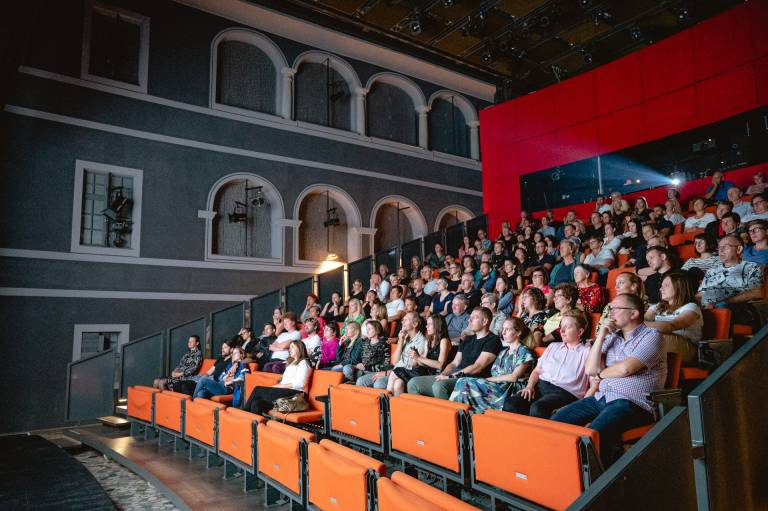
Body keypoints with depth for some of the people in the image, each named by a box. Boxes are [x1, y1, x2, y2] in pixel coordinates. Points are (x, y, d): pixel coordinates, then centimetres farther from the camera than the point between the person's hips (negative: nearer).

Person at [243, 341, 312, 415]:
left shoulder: (303, 363, 5)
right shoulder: (290, 363, 30)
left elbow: (300, 384, -10)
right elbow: (283, 381, 18)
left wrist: (279, 386, -10)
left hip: (293, 393, -7)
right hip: (283, 391, 7)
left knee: (258, 390, -16)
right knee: (256, 404, -19)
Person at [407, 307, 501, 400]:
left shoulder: (492, 341, -3)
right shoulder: (468, 339, 23)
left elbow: (477, 368, -13)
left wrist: (450, 376, -15)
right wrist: (443, 374, -1)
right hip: (454, 377, 8)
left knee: (439, 385, -37)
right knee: (413, 383, -4)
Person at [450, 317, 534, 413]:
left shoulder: (524, 351, 2)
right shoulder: (504, 351, 25)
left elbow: (514, 377, -9)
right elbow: (494, 371, 14)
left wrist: (489, 379, -8)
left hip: (511, 390, -7)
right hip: (496, 387, 7)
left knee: (467, 384, -28)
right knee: (462, 381, -22)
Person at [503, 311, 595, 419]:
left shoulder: (586, 353, 8)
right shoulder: (553, 346, 25)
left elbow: (594, 385, -2)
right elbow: (537, 371, 23)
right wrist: (530, 386, 3)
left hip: (565, 392, -5)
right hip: (540, 386, 5)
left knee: (537, 408, -38)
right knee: (510, 403, -26)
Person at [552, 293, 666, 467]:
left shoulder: (651, 336, -2)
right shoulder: (612, 337, 17)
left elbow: (626, 368, -16)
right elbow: (590, 369, 7)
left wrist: (601, 373, 3)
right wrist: (601, 336, 2)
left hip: (633, 402, -7)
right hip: (602, 397, 7)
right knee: (557, 420, -6)